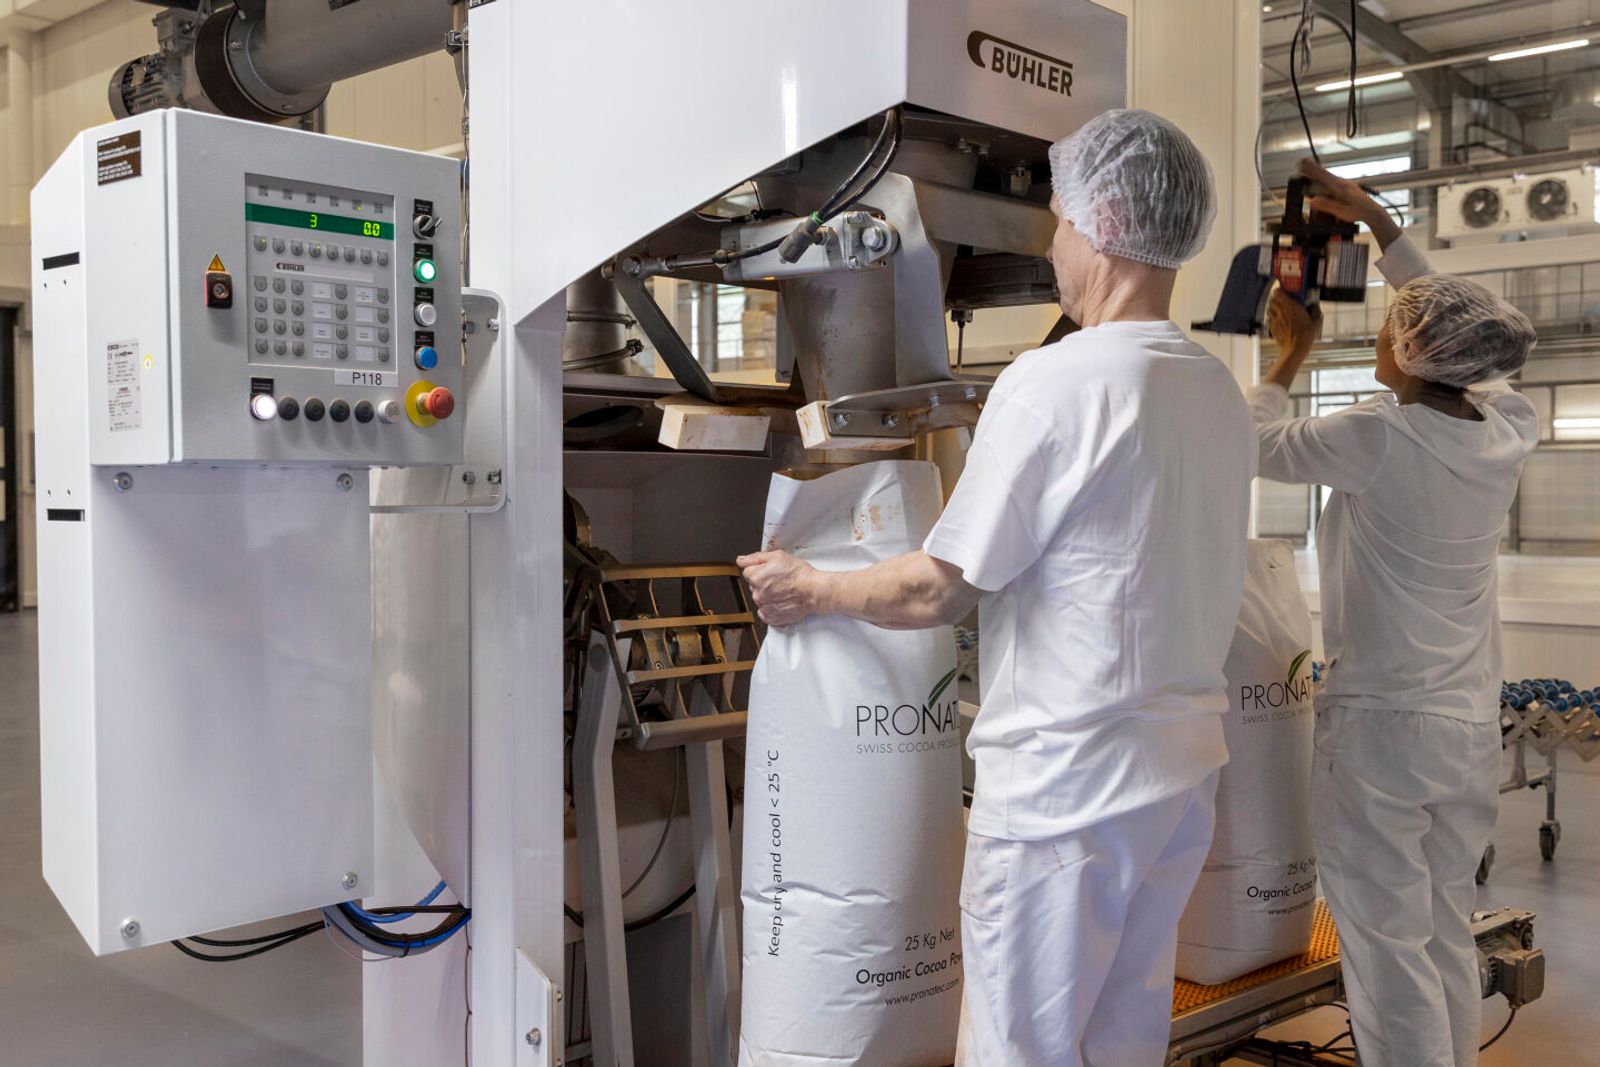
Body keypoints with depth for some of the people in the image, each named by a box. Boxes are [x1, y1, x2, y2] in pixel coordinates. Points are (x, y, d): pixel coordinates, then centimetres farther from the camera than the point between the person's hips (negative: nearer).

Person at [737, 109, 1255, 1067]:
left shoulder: (1055, 381, -17)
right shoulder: (1222, 393, 8)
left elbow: (939, 591, -14)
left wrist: (810, 589, 3)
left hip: (1063, 789, -8)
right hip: (1185, 774, 8)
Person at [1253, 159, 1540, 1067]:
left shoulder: (1378, 439, -17)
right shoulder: (1510, 432, 0)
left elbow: (1262, 444, 0)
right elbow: (1462, 329, 17)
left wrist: (1292, 353, 14)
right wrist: (1378, 223, 21)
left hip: (1382, 723, -7)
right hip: (1474, 726, 7)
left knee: (1388, 948, 2)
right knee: (1450, 936, 17)